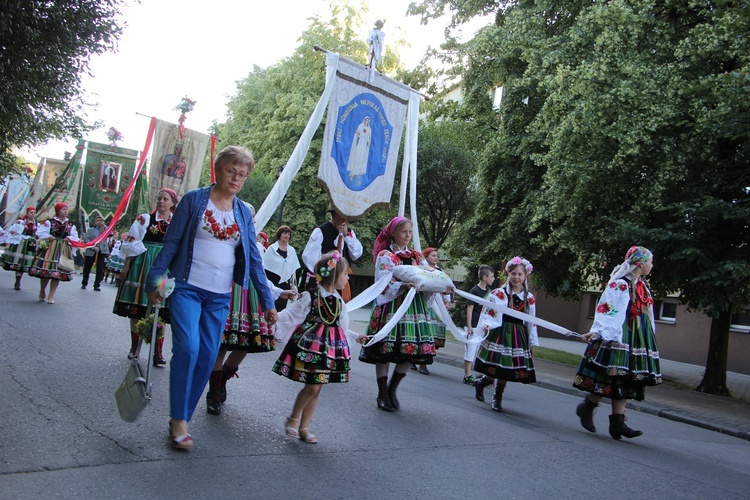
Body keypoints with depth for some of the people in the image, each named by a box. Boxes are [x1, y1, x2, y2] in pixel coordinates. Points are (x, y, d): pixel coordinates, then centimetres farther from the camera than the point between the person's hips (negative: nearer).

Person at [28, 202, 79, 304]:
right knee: (46, 269, -2)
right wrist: (48, 237, -13)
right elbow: (39, 233, -1)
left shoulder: (71, 225, 9)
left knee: (57, 272, 0)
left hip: (63, 250, 2)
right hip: (49, 248, -2)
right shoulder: (49, 222, 1)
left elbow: (75, 238, 7)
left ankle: (51, 295, 7)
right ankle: (42, 291, 21)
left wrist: (69, 238, -11)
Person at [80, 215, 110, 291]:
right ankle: (84, 283, 26)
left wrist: (104, 226, -8)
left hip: (102, 252, 0)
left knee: (100, 269, -6)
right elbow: (86, 238, -6)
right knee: (87, 268, 11)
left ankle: (97, 285, 0)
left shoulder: (105, 229, 11)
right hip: (91, 252, 0)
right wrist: (93, 247, -15)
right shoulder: (90, 230, 7)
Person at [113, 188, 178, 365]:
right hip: (143, 264, -1)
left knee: (160, 309, 1)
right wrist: (126, 267, -3)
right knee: (138, 306, 5)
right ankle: (134, 347, 18)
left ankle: (158, 351, 6)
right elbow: (132, 244, 1)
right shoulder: (144, 219, 2)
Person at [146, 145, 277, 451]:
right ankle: (178, 420, -4)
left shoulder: (244, 213, 9)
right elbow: (171, 243, -1)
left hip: (219, 297, 4)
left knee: (207, 358, 3)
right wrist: (154, 281, -8)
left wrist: (267, 302, 5)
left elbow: (254, 259, 9)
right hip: (187, 288, -4)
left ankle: (183, 418, 17)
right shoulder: (194, 200, -1)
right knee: (188, 348, -17)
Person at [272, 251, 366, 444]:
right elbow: (290, 315, -10)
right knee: (312, 386, -9)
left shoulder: (339, 301, 10)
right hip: (311, 344, -6)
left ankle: (304, 427, 19)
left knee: (317, 388, 8)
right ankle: (293, 419, 15)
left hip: (331, 346, 6)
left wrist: (355, 337, 25)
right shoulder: (310, 296, -10)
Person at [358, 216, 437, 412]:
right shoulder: (385, 255, 0)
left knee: (411, 351, 3)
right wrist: (403, 285, -30)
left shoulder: (416, 256, 16)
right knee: (385, 350, -1)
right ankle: (382, 394, 14)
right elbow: (385, 283, -13)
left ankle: (392, 389, 21)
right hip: (391, 306, -5)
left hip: (413, 306, 5)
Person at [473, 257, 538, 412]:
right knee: (496, 366, -7)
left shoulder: (529, 298, 7)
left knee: (507, 370, 5)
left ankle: (497, 398, 25)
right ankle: (481, 382, 26)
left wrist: (532, 343, 14)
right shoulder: (499, 293, -7)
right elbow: (487, 313, -5)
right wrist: (486, 324, -25)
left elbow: (531, 322, 12)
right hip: (500, 333, -4)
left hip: (518, 336, 4)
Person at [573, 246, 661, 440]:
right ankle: (586, 408, 10)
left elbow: (646, 316, 21)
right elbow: (606, 308, -17)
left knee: (624, 379, 5)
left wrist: (648, 342, 21)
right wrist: (597, 331, -28)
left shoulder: (642, 287, 17)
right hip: (617, 337, -8)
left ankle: (617, 422, 5)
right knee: (613, 375, -9)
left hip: (636, 339, 8)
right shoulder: (620, 284, -9)